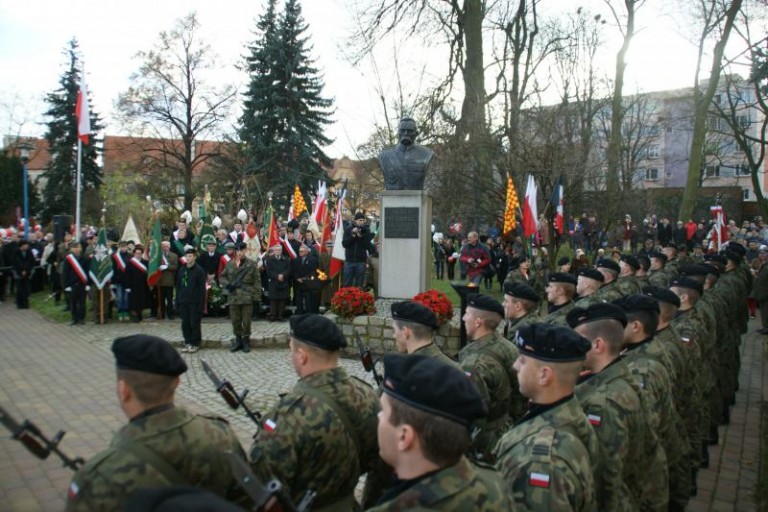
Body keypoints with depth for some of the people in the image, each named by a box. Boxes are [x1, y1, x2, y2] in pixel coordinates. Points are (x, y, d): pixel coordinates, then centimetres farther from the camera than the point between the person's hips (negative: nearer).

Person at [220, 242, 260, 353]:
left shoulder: (251, 265, 0)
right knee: (235, 320, 8)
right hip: (233, 297, 3)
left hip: (247, 297, -3)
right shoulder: (230, 264, 9)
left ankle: (246, 341, 14)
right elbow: (221, 277, 15)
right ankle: (238, 341, 21)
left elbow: (257, 281, -1)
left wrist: (256, 295, -7)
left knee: (246, 321, 1)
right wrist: (227, 284, -5)